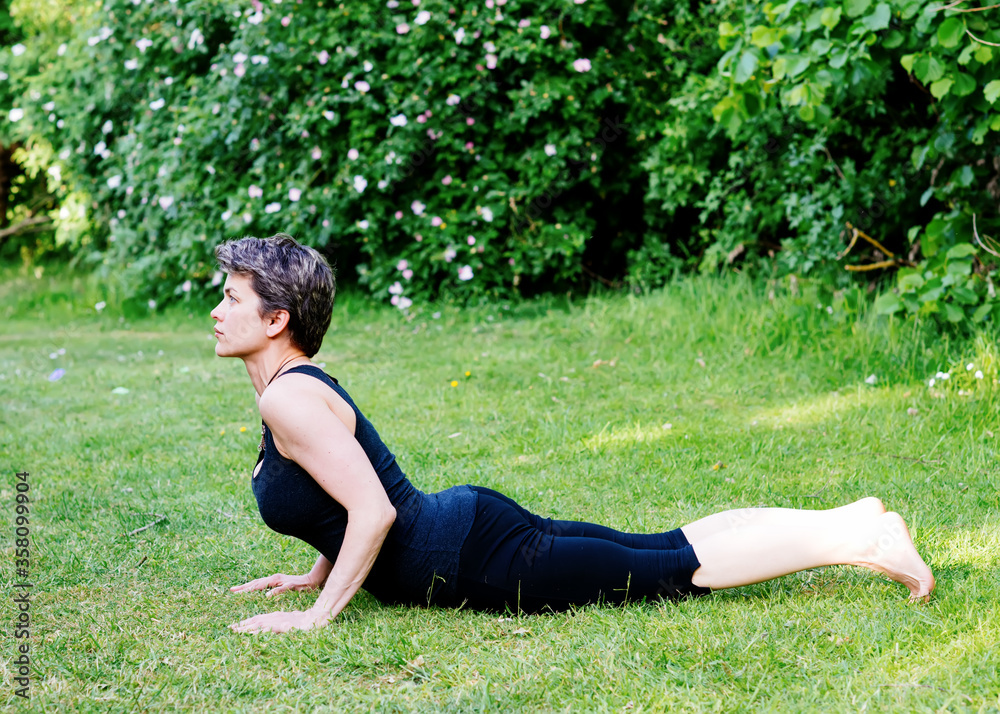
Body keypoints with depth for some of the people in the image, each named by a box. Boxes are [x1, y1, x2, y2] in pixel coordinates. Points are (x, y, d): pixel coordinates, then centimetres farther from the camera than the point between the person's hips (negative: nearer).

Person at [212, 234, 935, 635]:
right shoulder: (304, 383, 11)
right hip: (465, 525, 9)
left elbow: (374, 511, -25)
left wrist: (318, 614, -21)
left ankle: (859, 540, 1)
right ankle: (847, 519, 19)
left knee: (679, 567, -3)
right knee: (667, 546, 14)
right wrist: (319, 573, 21)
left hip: (480, 560, -9)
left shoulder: (291, 399, -19)